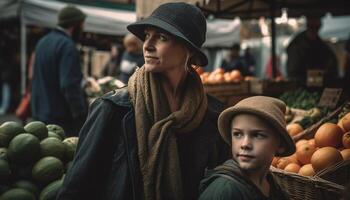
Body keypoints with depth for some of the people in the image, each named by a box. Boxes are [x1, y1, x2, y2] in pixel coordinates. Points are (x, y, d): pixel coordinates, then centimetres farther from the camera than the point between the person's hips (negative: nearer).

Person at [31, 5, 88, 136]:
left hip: (40, 113, 9)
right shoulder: (67, 46, -17)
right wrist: (81, 115, -23)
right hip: (62, 117, -9)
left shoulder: (43, 42, 11)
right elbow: (70, 85, -24)